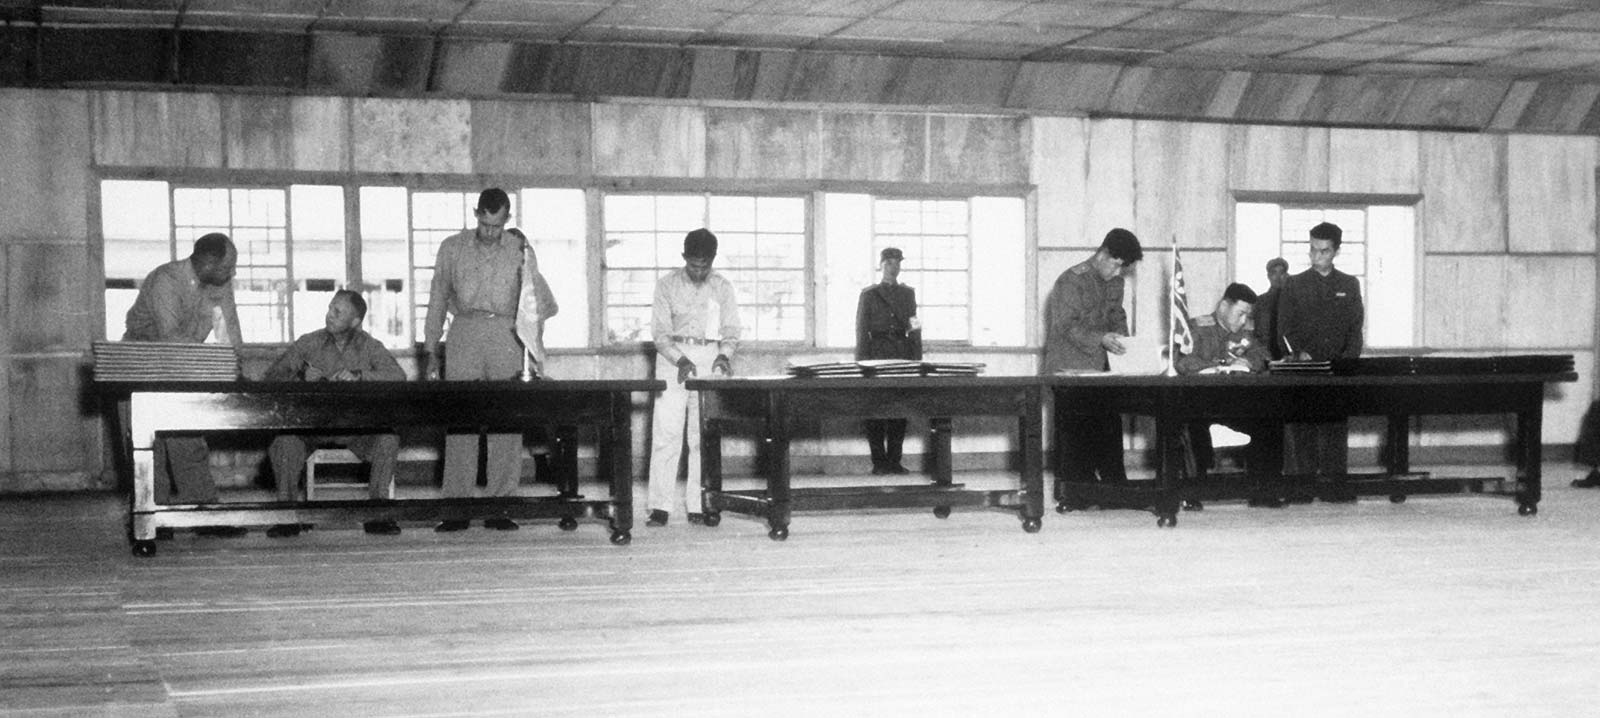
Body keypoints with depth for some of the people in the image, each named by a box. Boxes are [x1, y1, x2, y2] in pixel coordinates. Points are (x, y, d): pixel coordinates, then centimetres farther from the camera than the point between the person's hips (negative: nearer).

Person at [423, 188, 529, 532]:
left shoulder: (519, 250, 8)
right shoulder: (452, 248, 9)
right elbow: (437, 301, 13)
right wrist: (431, 353, 9)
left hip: (505, 336, 0)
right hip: (464, 334, 0)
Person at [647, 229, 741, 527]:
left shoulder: (723, 287, 5)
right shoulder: (667, 285, 1)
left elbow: (731, 331, 7)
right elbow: (660, 331, -2)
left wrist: (725, 354, -14)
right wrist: (680, 359, -18)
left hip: (710, 359, 1)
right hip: (672, 359, -1)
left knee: (704, 436, -1)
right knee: (666, 434, -6)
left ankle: (698, 506, 2)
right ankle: (660, 507, -6)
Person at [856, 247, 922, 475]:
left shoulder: (908, 293, 15)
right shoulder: (869, 294, 7)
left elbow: (913, 328, 16)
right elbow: (862, 330, 3)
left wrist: (916, 357, 3)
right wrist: (862, 361, -6)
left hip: (902, 354, 3)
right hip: (877, 355, -2)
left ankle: (894, 460, 4)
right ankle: (879, 462, -2)